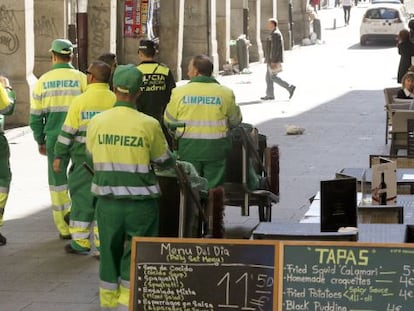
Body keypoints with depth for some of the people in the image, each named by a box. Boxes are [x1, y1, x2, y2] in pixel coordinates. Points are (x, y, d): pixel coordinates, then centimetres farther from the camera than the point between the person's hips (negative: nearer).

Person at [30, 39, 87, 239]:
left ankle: (64, 228, 12)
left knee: (57, 181, 10)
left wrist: (40, 141, 17)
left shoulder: (43, 81, 2)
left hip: (54, 137, 2)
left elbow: (35, 117, 5)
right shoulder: (81, 79, -4)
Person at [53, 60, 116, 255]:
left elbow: (68, 131, -4)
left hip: (84, 157, -2)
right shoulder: (115, 101, 1)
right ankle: (102, 242, 9)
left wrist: (59, 156, 3)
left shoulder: (80, 100, -6)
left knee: (82, 196, 6)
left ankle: (80, 242, 10)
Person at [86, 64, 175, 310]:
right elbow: (166, 162, -1)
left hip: (108, 201, 3)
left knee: (110, 252, 16)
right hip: (141, 202, -3)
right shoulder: (148, 125, -12)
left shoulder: (96, 122, -4)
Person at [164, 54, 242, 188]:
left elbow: (168, 120, 4)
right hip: (215, 148, 0)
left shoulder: (179, 92, -6)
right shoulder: (225, 93, -4)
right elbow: (235, 121, 7)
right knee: (214, 188, 8)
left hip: (188, 148, 0)